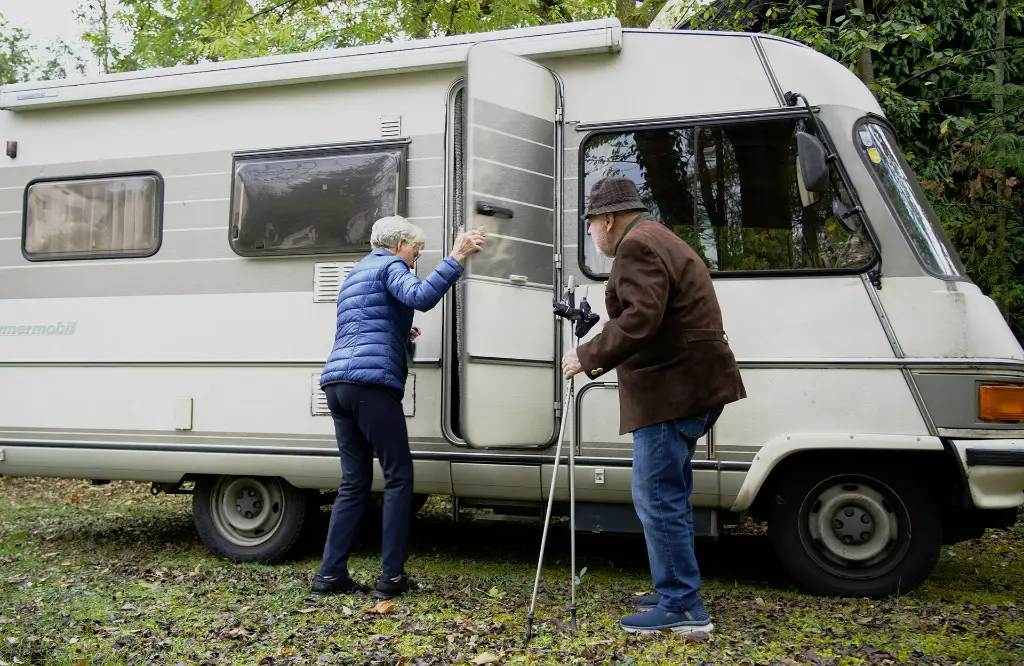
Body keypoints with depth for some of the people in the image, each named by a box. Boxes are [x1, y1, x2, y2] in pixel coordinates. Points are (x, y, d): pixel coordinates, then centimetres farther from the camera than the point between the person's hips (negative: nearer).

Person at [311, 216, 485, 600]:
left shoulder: (357, 273, 29)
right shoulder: (390, 265, 2)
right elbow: (421, 297, -20)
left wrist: (400, 335, 29)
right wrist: (456, 259, -23)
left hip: (337, 382, 9)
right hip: (371, 383, -9)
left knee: (354, 482, 11)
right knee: (398, 477, -2)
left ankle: (330, 576, 8)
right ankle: (391, 578, -2)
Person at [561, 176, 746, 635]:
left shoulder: (637, 246, -12)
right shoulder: (659, 240, 22)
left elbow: (639, 321, -24)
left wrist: (588, 357, -15)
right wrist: (598, 358, 20)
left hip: (673, 389, -11)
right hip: (688, 387, 11)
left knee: (657, 498, -6)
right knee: (668, 496, 17)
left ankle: (684, 607, 0)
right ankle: (675, 593, 26)